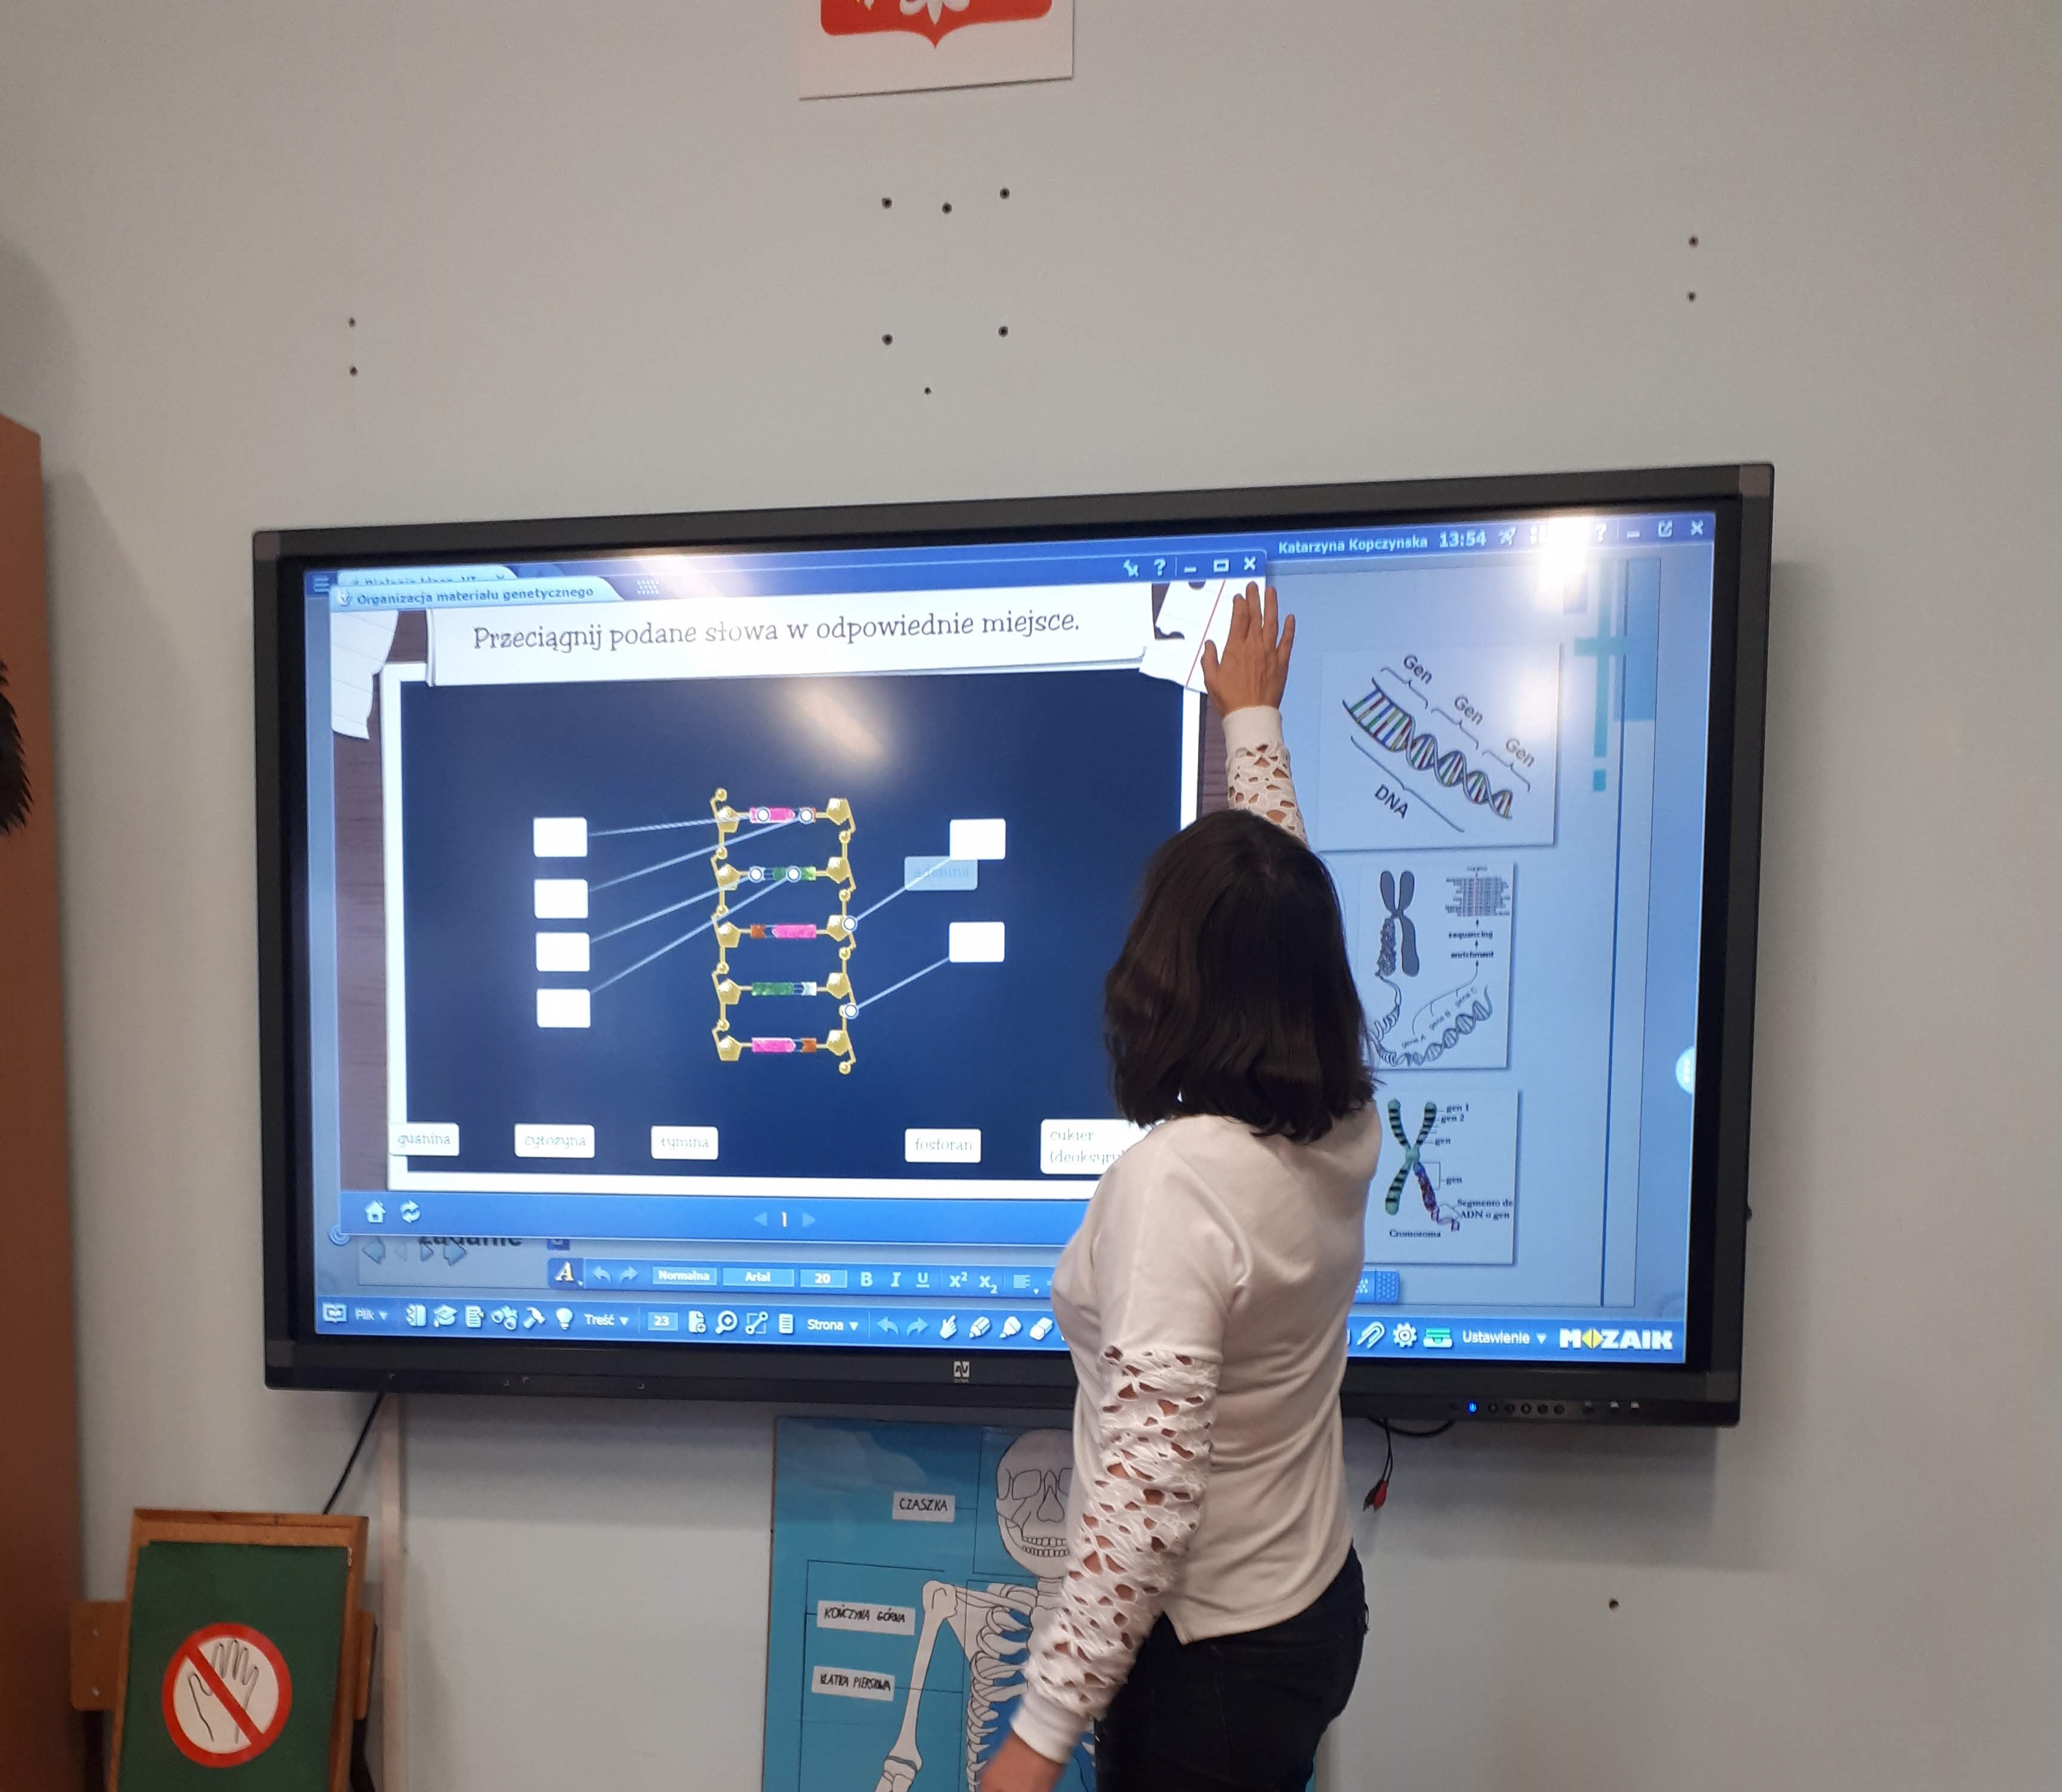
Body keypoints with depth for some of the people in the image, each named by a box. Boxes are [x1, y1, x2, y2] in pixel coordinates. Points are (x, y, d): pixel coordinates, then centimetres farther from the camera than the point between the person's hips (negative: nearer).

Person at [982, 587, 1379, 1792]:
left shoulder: (1175, 1181, -32)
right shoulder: (1346, 1131, -10)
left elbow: (1149, 1489, -31)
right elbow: (1282, 907, 4)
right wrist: (1255, 717, 15)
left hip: (1210, 1656, -7)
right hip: (1318, 1607, 7)